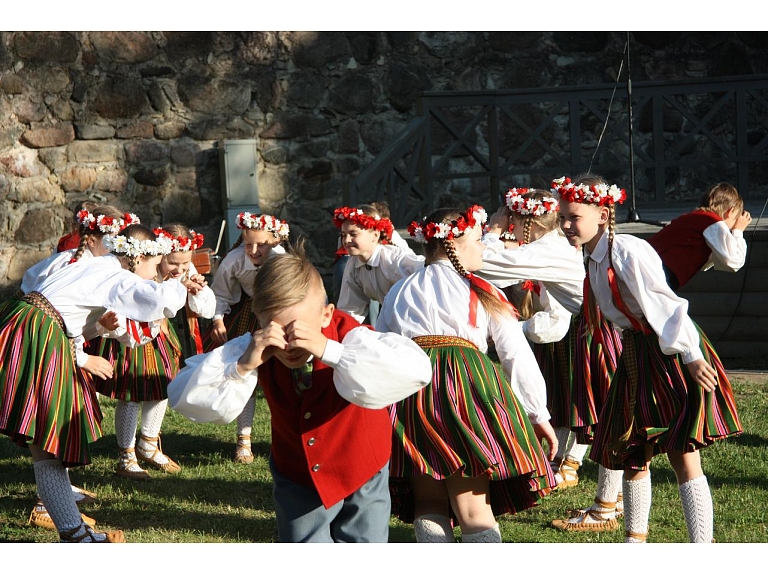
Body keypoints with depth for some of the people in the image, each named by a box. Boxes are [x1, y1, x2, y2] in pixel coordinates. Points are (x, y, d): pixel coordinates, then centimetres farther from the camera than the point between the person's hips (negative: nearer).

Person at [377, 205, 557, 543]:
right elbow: (518, 356, 7)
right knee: (474, 508, -4)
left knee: (428, 505, 10)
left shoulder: (399, 293, 20)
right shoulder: (485, 294, 10)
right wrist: (539, 414, 13)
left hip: (406, 392, 3)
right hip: (468, 385, -3)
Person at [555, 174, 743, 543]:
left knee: (682, 454, -11)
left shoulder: (629, 252, -20)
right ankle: (635, 540, 32)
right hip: (636, 354, 9)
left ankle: (702, 551, -10)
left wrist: (692, 358, -21)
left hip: (673, 354, -9)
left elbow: (666, 307, -21)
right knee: (632, 452, 16)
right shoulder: (592, 258, 6)